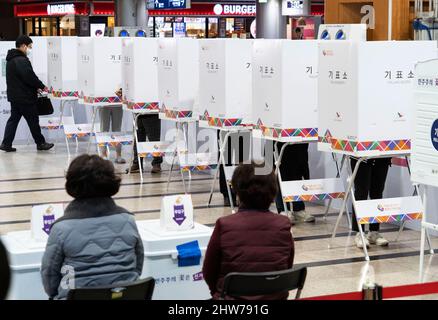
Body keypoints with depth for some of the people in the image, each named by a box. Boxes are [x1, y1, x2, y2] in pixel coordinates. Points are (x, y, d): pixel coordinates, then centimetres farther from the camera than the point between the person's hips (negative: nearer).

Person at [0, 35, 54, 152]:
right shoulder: (21, 60, -19)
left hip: (14, 96, 10)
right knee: (33, 120, 2)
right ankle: (40, 143, 11)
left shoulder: (11, 60, 15)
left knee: (13, 119, 11)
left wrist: (35, 87, 12)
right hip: (25, 98, -10)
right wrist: (41, 86, -9)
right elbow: (30, 76, -25)